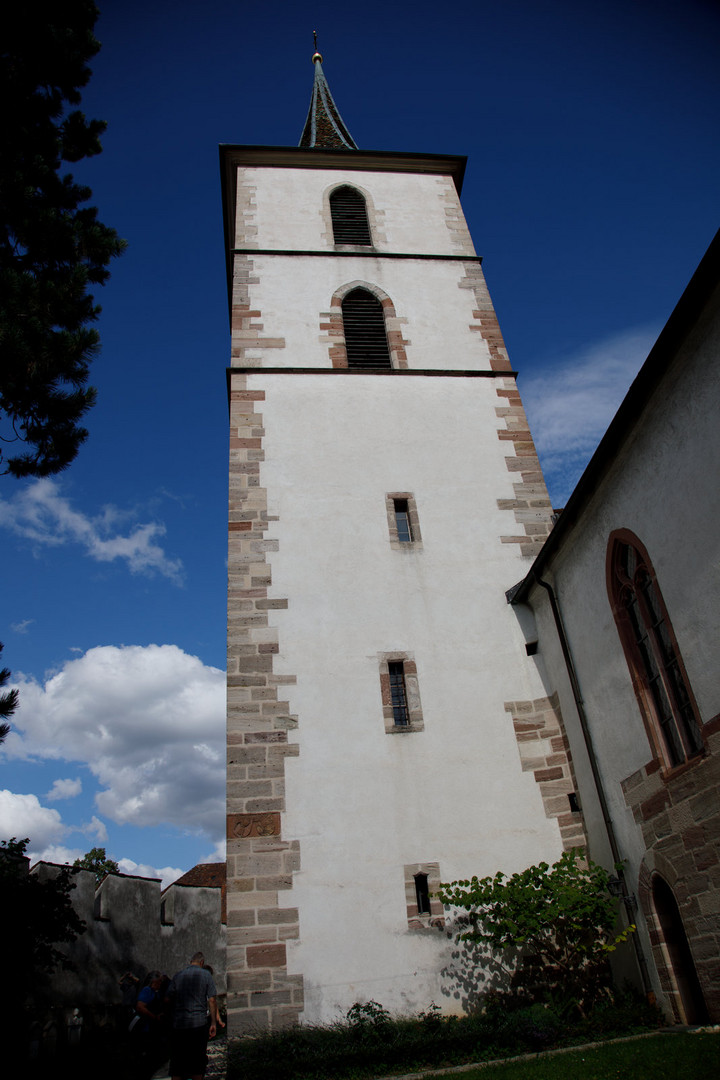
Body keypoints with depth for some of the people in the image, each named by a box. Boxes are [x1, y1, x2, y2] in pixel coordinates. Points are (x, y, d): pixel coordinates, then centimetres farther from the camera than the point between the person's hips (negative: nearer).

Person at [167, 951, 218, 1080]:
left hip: (178, 1025, 2)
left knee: (177, 1066, 10)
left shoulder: (177, 976, 5)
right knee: (197, 1061, 9)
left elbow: (168, 999, 3)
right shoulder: (206, 975, -1)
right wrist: (214, 1023, -3)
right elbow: (212, 1000, -6)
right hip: (199, 1023, -2)